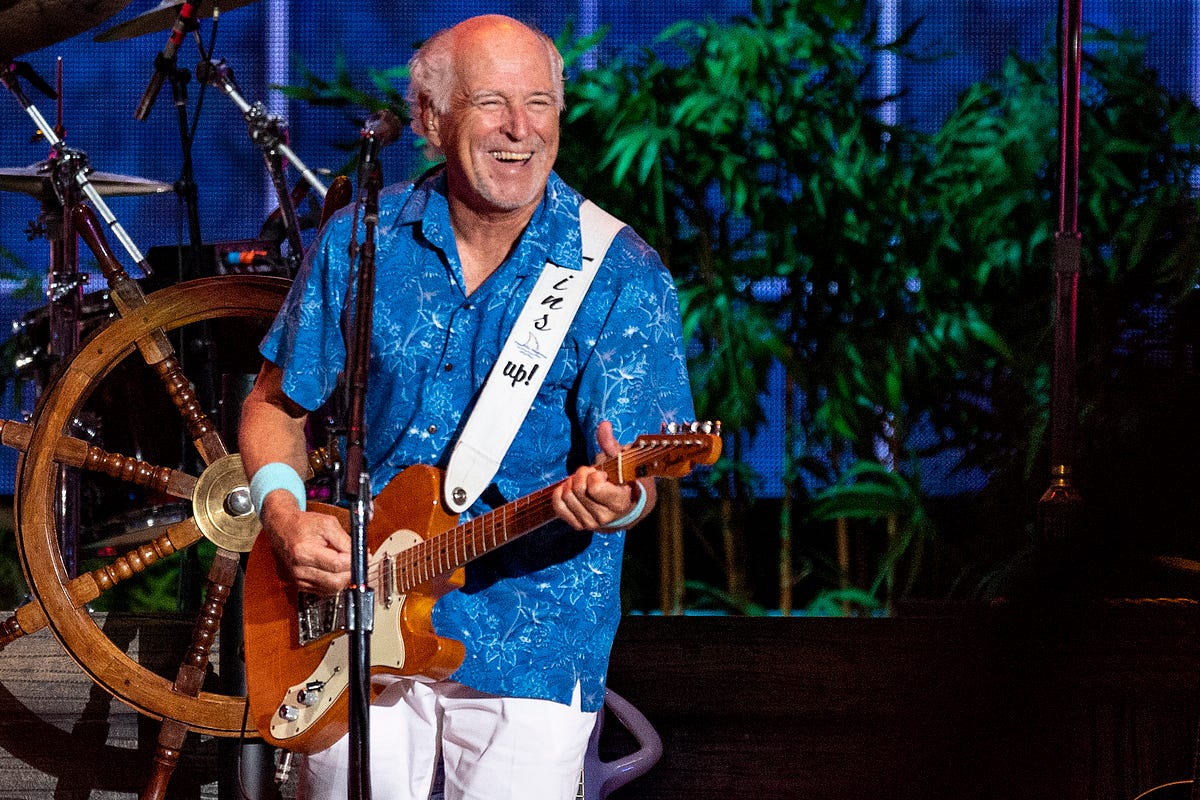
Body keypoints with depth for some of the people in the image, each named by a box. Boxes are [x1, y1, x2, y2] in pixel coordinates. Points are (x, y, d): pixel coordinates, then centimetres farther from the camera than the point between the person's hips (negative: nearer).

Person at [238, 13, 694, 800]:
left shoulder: (621, 277, -8)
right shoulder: (360, 242, 1)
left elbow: (633, 473, -14)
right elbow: (277, 404, 11)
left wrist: (616, 499, -37)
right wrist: (286, 519, -7)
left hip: (535, 635, -3)